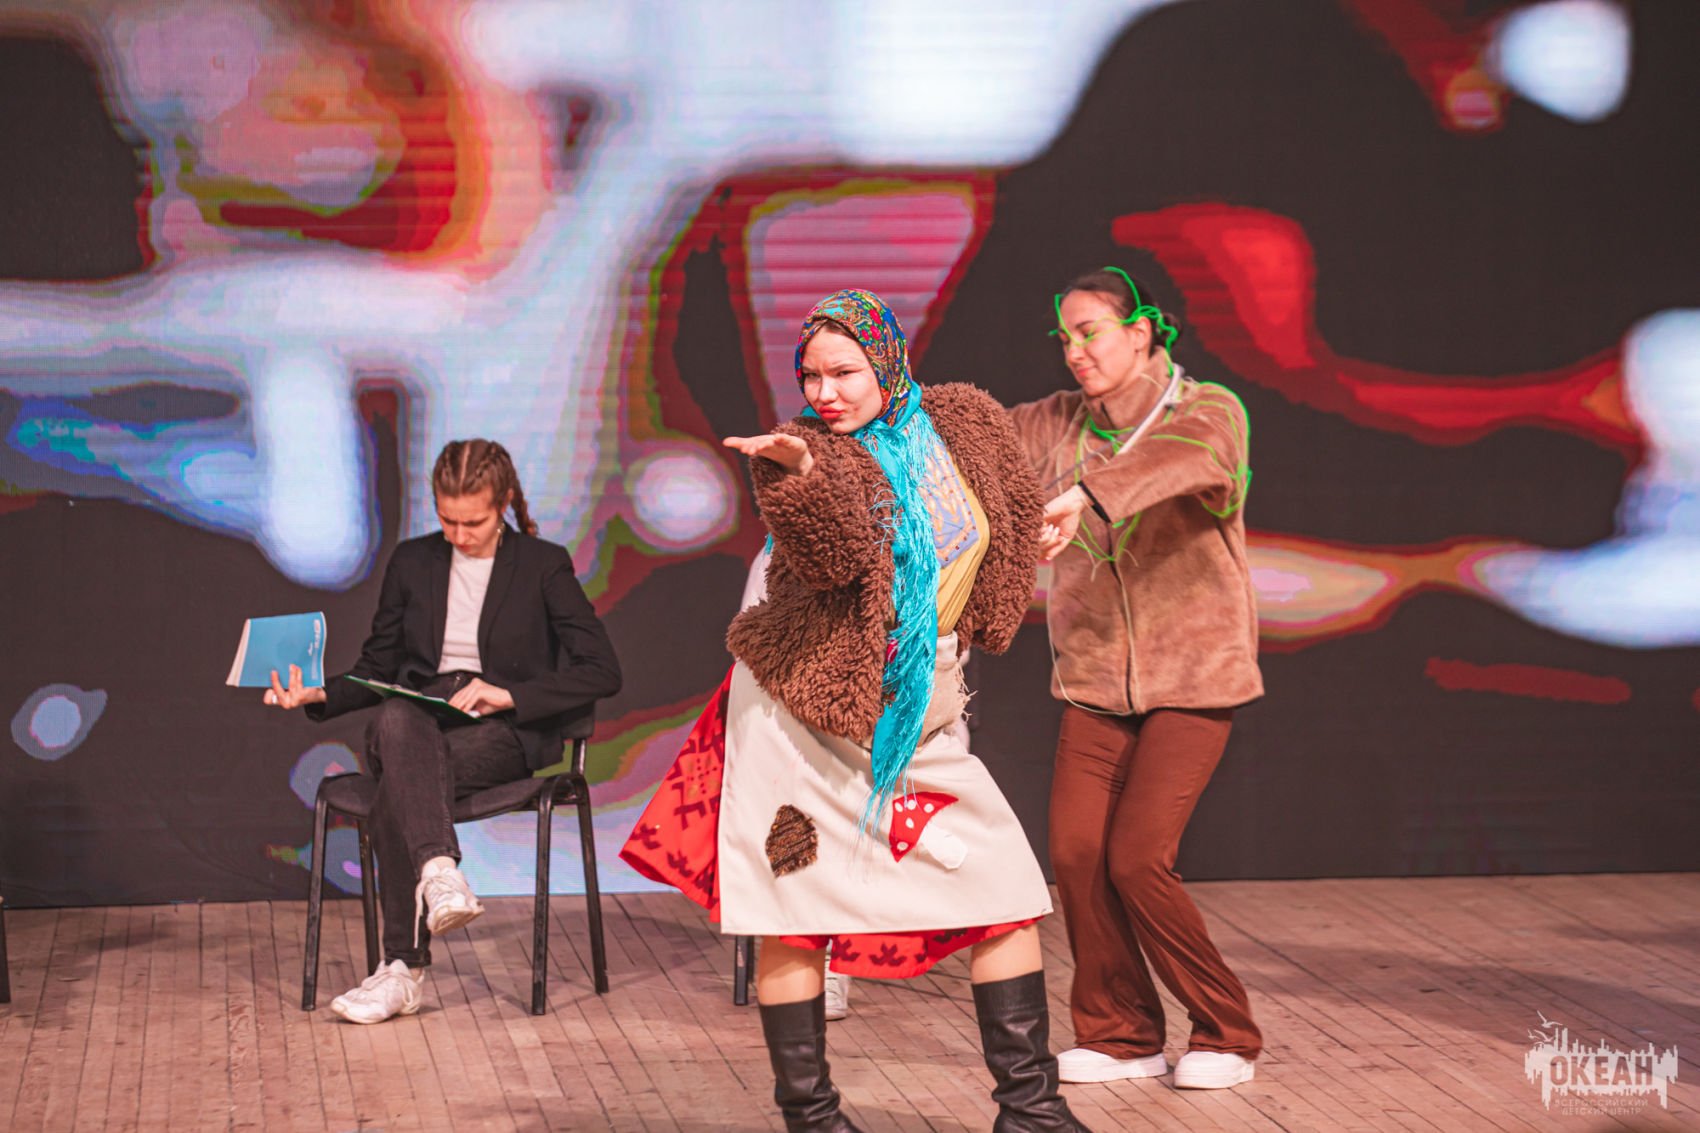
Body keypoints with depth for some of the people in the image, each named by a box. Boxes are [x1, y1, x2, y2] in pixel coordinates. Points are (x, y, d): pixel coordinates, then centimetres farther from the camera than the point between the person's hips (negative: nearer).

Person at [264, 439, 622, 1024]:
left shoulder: (544, 566, 5)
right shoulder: (412, 562, 16)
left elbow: (603, 671, -4)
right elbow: (377, 667, 20)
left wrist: (509, 694, -16)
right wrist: (320, 695, -2)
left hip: (504, 733, -3)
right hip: (417, 721, 3)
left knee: (398, 791, -35)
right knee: (396, 719, -38)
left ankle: (403, 969, -39)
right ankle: (440, 874, -55)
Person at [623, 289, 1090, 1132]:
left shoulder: (963, 425, 2)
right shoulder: (817, 455, -11)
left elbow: (1011, 514, 21)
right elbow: (835, 552, -31)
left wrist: (974, 627, 21)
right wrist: (801, 472, -48)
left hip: (915, 720, 4)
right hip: (799, 713, -4)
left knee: (1006, 892, 1)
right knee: (793, 916, -2)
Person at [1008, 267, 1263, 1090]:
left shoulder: (1208, 412, -11)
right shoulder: (1061, 425, 6)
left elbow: (1179, 455, -33)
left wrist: (1084, 497, -51)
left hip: (1194, 679, -5)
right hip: (1095, 677, 5)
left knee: (1137, 857, -13)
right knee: (1075, 851, -7)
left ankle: (1225, 1034, 7)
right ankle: (1119, 1035, 12)